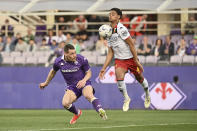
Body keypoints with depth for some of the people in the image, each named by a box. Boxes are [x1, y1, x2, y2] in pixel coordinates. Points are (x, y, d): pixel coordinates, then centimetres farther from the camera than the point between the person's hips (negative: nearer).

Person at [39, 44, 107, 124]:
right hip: (72, 87, 3)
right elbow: (53, 71, 16)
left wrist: (84, 80, -22)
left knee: (89, 95, -37)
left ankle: (100, 111, -48)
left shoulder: (81, 59, -14)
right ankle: (77, 113, 9)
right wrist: (46, 83, 28)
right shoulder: (59, 62, -7)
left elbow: (89, 72, -1)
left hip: (84, 84, -3)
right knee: (65, 103, -22)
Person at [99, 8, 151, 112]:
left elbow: (131, 45, -17)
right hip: (119, 60, 4)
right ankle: (126, 98, -2)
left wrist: (136, 61, -18)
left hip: (131, 58, -4)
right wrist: (104, 68, 6)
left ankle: (147, 94, 41)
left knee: (140, 78, 10)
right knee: (119, 77, -22)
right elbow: (110, 53, 10)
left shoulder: (121, 29, -19)